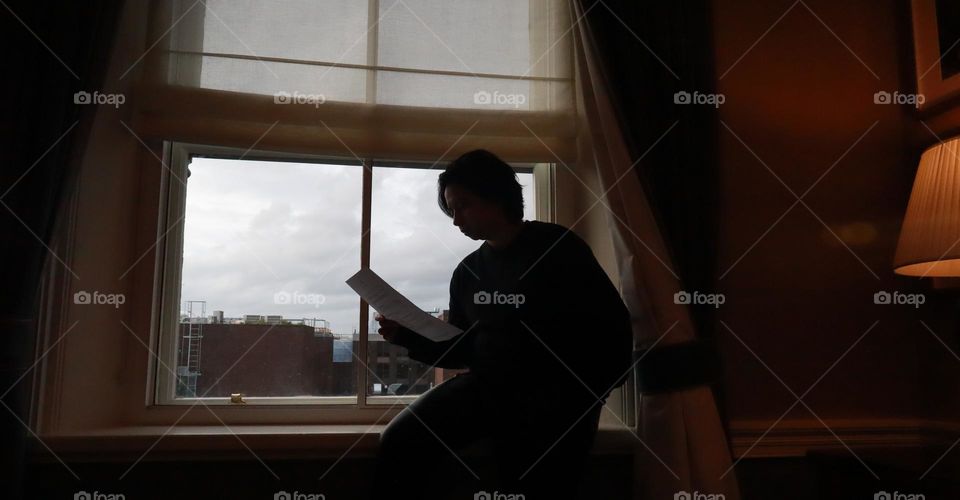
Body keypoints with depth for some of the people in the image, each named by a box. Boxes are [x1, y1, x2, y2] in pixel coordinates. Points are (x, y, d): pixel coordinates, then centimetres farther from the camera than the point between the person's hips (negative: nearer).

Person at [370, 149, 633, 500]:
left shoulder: (556, 247, -1)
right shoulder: (468, 272, 16)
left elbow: (611, 323, -6)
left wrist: (590, 393, -14)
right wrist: (406, 337, 3)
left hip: (555, 393, -4)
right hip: (485, 386, 5)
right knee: (399, 442, -13)